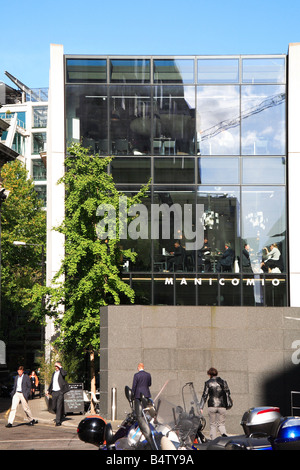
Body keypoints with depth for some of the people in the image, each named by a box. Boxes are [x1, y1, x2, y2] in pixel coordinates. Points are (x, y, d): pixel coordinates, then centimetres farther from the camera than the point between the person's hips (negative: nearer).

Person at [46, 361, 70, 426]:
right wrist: (48, 390, 18)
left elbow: (64, 374, -26)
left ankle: (58, 421, -6)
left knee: (59, 406, -9)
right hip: (54, 392, 7)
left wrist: (60, 367, -15)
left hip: (60, 392, -7)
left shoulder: (61, 372, 0)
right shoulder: (53, 373, 20)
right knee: (53, 407, 8)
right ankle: (60, 415, 32)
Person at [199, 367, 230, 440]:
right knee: (221, 424, 8)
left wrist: (201, 407, -3)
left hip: (212, 406, -1)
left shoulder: (208, 383, 1)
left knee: (212, 424, 8)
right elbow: (228, 393, 10)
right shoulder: (223, 382, 7)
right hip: (222, 406, 2)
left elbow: (204, 395, -3)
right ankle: (224, 434, -22)